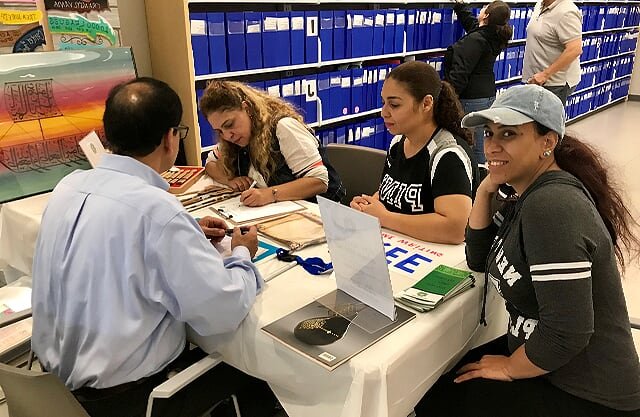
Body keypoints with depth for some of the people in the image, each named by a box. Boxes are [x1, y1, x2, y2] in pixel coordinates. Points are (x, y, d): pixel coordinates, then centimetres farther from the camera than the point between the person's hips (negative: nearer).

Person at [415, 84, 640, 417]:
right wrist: (486, 190, -5)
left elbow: (567, 334, -33)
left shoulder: (550, 206, -29)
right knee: (438, 385, 10)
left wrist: (510, 368, -14)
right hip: (539, 352, 9)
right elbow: (479, 260, 8)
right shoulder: (527, 194, 2)